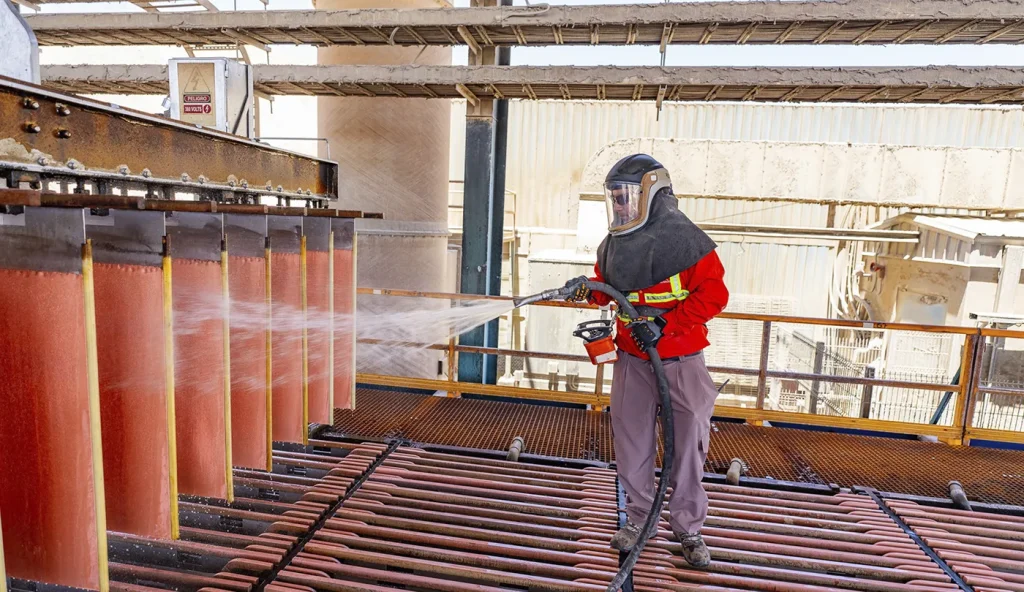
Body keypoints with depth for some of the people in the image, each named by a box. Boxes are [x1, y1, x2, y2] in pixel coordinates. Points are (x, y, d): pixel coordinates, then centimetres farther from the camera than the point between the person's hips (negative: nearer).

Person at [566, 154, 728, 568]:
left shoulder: (684, 238, -14)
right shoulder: (614, 244, 4)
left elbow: (714, 293, -15)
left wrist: (665, 324, -23)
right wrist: (589, 290, -6)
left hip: (681, 359, -4)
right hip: (632, 358, 5)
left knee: (688, 443, 5)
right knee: (632, 440, 11)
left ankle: (688, 528, 23)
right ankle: (639, 518, 29)